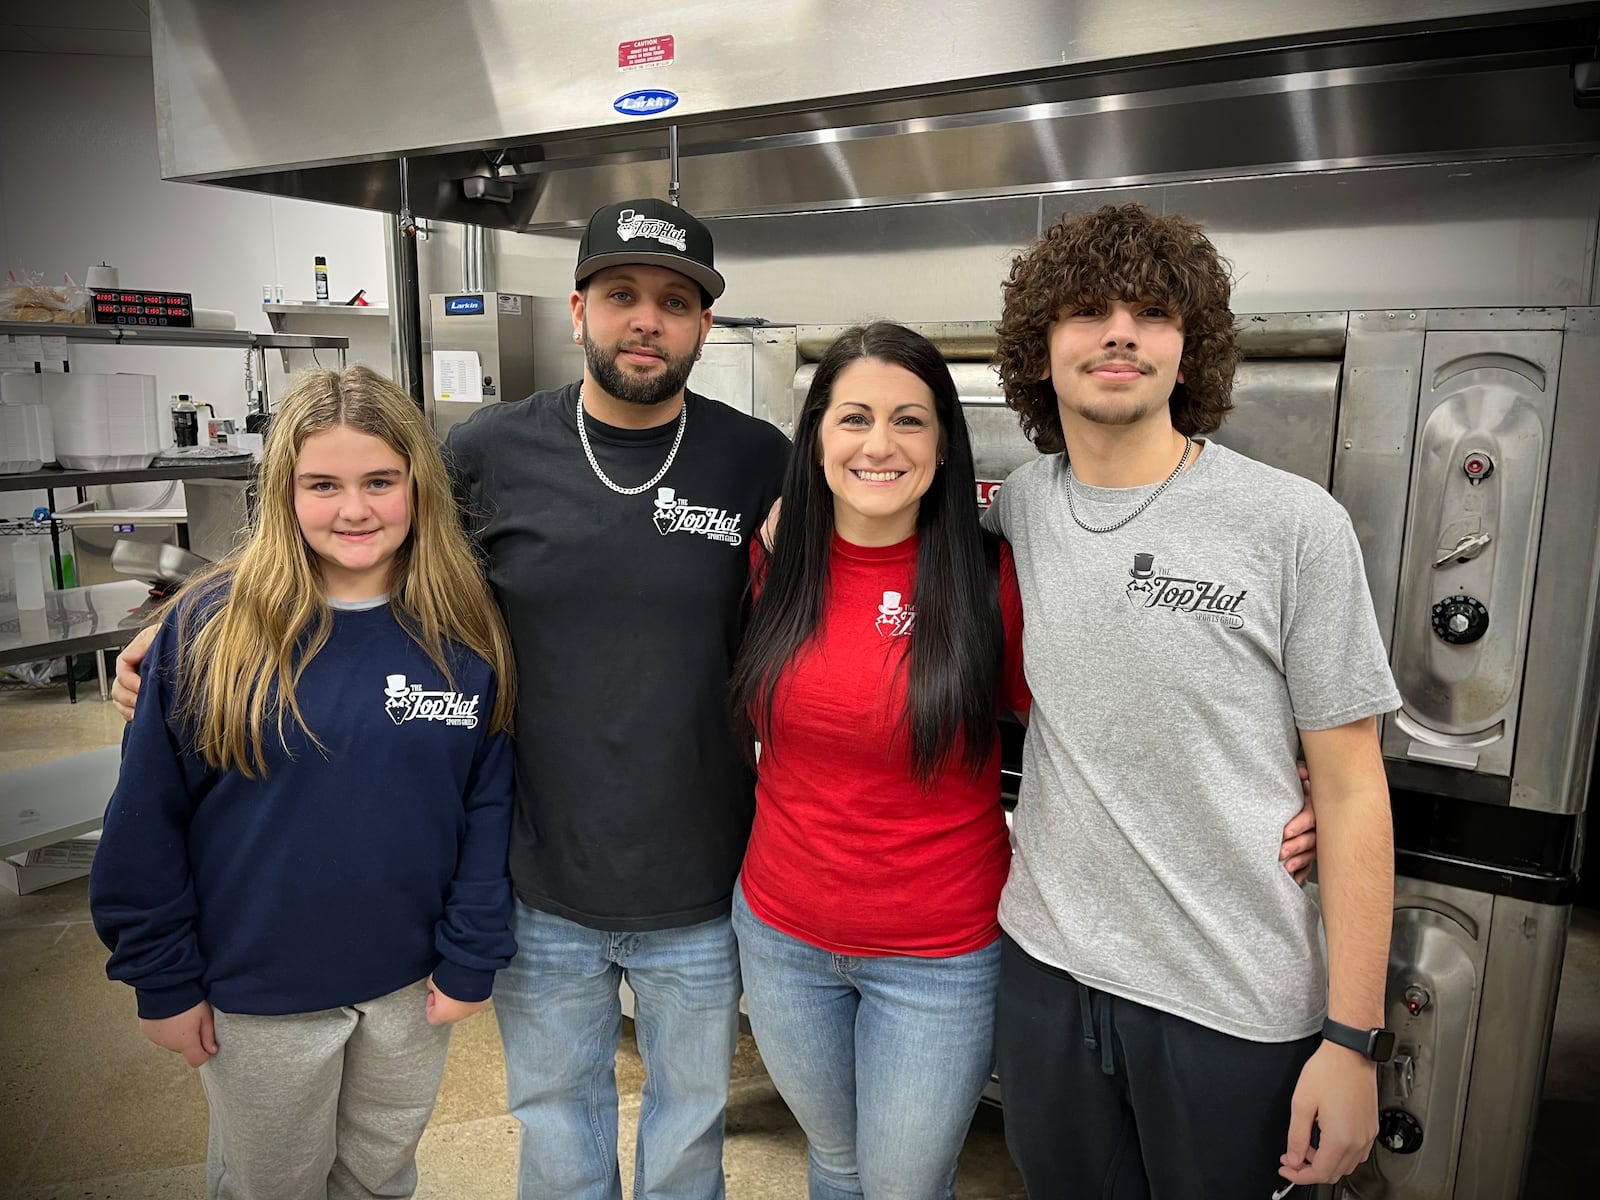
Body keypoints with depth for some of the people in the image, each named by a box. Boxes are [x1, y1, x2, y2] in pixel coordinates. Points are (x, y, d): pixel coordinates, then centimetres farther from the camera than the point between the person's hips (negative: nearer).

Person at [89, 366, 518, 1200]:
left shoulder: (468, 632, -11)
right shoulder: (212, 625, -15)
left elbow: (491, 804, -6)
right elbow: (147, 819, -7)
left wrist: (472, 959, -5)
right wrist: (163, 980, -4)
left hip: (411, 985, 2)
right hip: (257, 993, -1)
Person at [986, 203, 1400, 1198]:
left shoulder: (1294, 526, -11)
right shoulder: (1019, 505, -1)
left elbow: (1352, 789, -8)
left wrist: (1353, 1037, -9)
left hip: (1238, 1005, -3)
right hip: (1047, 971, 3)